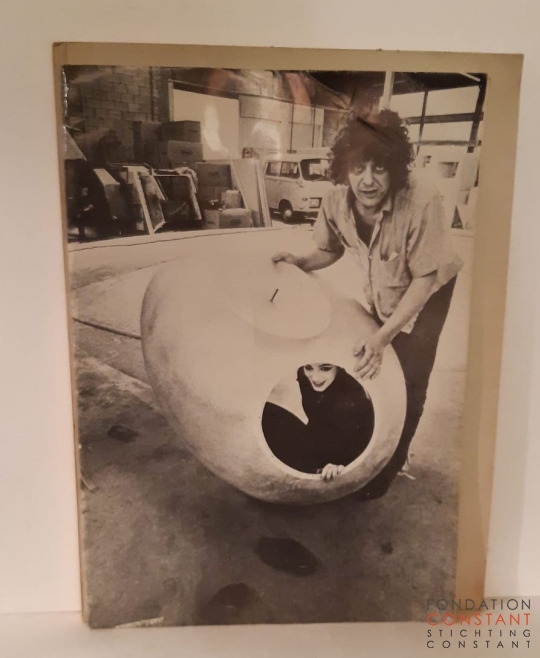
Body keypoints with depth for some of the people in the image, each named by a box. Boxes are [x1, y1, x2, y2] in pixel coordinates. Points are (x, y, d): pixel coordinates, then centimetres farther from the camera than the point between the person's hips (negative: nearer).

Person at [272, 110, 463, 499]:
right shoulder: (336, 203, -25)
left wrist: (383, 336, -36)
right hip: (380, 294, 5)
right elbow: (330, 250, -2)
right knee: (376, 370, 17)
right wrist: (299, 264, -22)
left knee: (408, 381, -1)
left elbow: (425, 278, -30)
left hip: (428, 292, -4)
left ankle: (391, 464, 24)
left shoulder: (422, 203, -38)